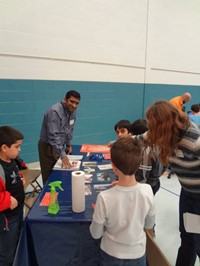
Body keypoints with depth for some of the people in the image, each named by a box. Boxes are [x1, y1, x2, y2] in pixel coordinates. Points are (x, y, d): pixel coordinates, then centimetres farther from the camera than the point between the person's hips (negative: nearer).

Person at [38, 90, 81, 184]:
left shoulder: (73, 111, -2)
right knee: (49, 177, -1)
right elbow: (53, 136, -31)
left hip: (59, 146, 7)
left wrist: (68, 144, 12)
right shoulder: (55, 112, -26)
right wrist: (63, 155, -33)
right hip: (47, 147, -7)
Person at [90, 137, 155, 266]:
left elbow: (95, 234, -13)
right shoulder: (147, 191, -24)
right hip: (138, 254, 1)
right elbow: (149, 225, -5)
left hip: (111, 255, -1)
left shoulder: (104, 198, -31)